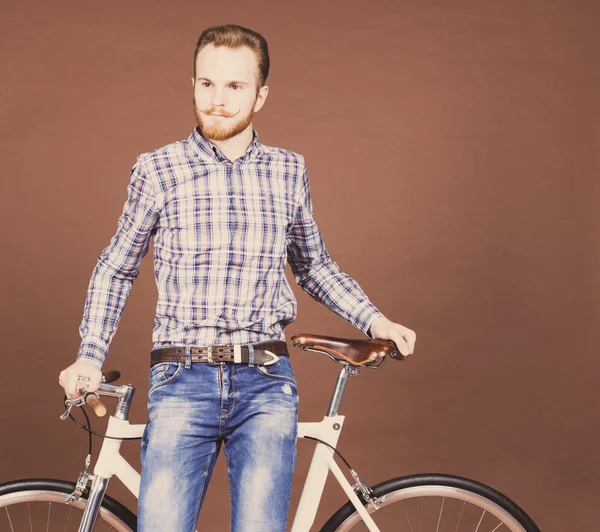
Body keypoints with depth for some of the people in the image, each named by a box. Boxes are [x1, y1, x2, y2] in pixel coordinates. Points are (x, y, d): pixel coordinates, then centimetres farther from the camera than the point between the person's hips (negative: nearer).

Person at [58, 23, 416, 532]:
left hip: (266, 382, 1)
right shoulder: (158, 170, 4)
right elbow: (116, 268, 14)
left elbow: (314, 266, 22)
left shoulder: (289, 170, 9)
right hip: (182, 381, -1)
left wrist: (374, 319, 10)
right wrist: (90, 356, 4)